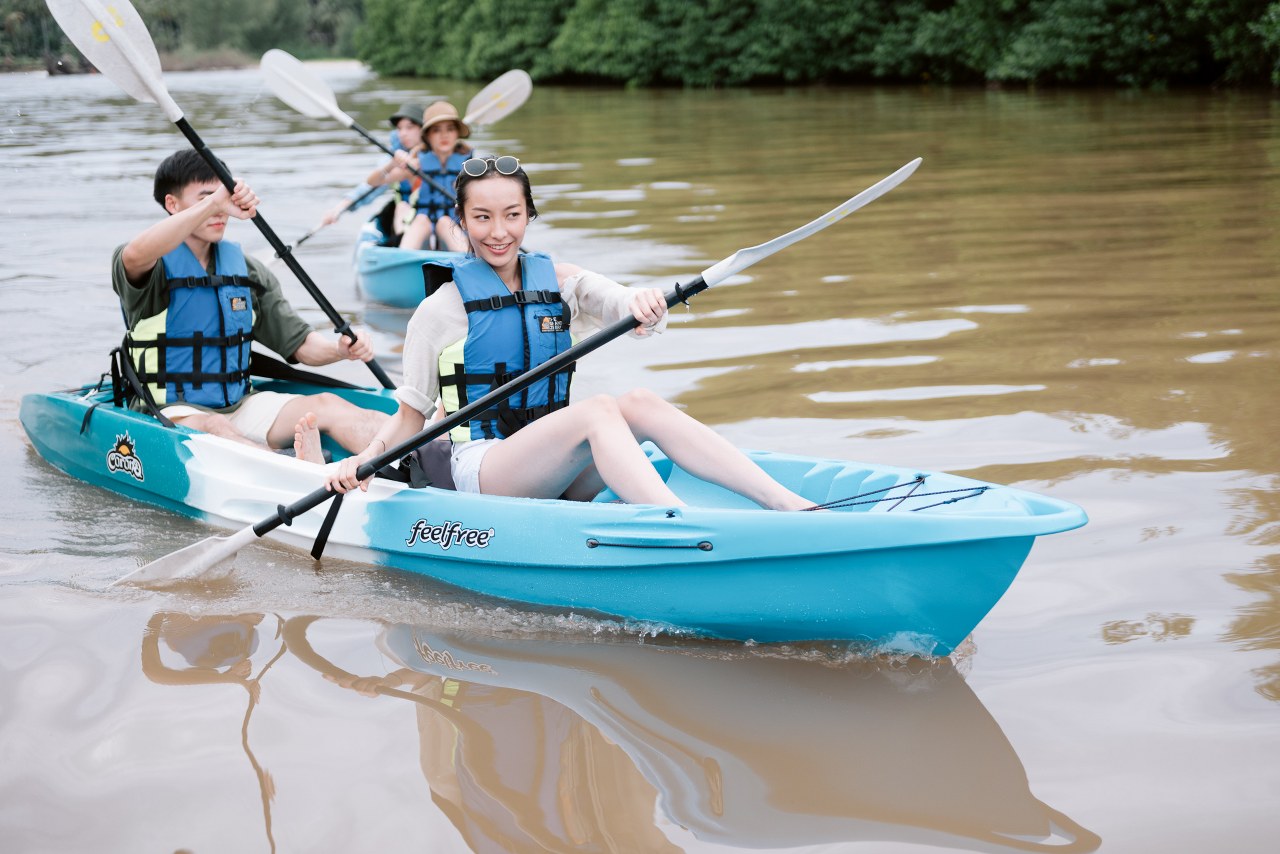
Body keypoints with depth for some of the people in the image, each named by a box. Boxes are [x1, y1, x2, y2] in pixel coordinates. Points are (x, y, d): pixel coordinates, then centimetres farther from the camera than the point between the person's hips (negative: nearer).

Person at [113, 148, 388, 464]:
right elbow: (136, 256, -32)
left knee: (325, 405, -18)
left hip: (240, 407, 5)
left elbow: (300, 343, 13)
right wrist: (213, 203, -37)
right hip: (174, 413, -5)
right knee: (213, 427, -38)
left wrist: (340, 348, -11)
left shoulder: (245, 269, 14)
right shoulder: (154, 265, -4)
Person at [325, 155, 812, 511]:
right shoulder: (441, 310, 0)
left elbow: (634, 311, -7)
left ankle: (796, 507, -34)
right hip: (482, 472, -4)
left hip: (558, 476, 4)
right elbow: (412, 414, 4)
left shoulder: (560, 282, 10)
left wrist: (646, 304, -31)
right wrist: (364, 461, -14)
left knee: (640, 403, -24)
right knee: (598, 410, -29)